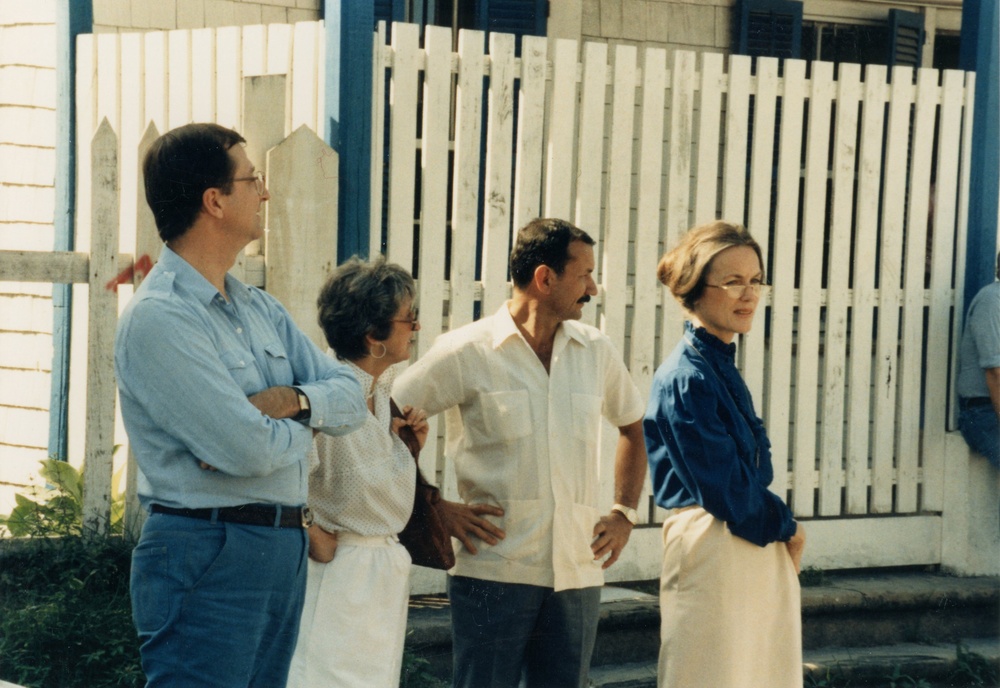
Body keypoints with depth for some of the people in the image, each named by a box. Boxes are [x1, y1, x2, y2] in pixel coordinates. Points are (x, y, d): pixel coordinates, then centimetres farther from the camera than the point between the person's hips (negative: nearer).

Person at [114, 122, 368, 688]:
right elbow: (249, 450, -22)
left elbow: (351, 396, 9)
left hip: (284, 553, 9)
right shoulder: (158, 318, -16)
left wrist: (295, 400, -13)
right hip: (207, 556, -9)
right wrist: (307, 424, 0)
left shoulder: (260, 309, 14)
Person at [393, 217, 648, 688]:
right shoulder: (466, 353, -5)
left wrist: (624, 513, 15)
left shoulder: (596, 352, 10)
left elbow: (634, 426, 26)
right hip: (495, 573, -4)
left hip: (578, 573, 5)